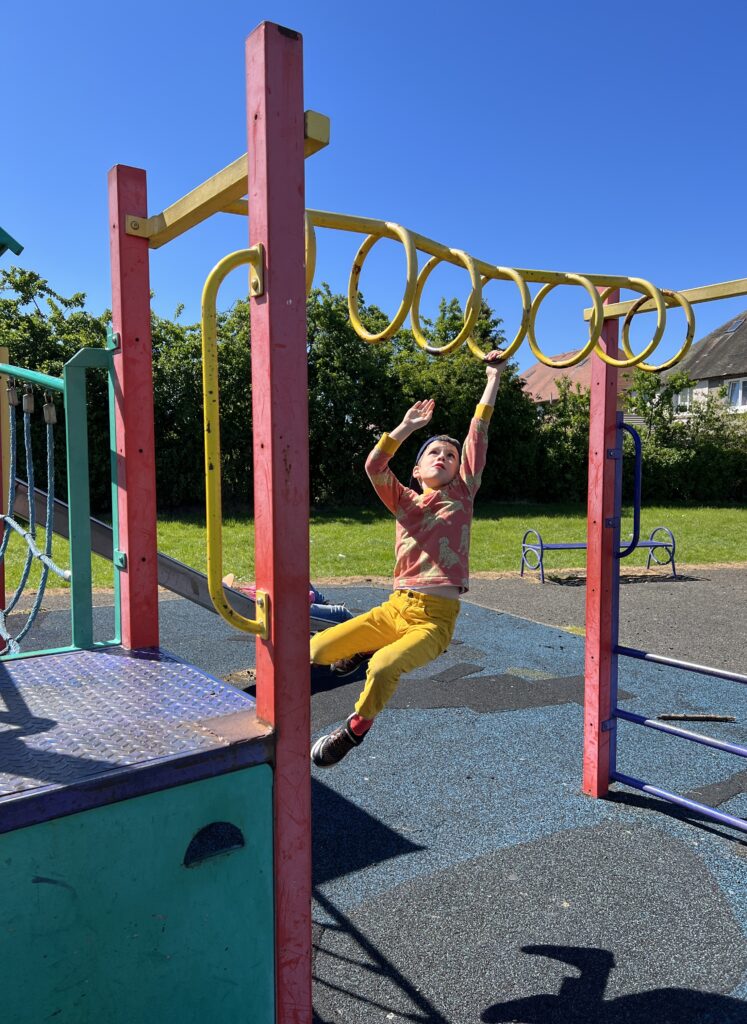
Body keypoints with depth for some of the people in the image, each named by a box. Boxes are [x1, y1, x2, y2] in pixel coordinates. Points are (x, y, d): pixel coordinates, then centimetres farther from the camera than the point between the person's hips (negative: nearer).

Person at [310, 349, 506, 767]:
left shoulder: (462, 494, 7)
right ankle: (360, 651, 24)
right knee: (316, 650, -11)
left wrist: (494, 379, -2)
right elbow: (374, 467, -6)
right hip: (395, 607, 3)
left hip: (436, 618, -3)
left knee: (383, 668, -30)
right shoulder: (404, 501, 11)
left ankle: (357, 726, 2)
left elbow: (478, 436, 1)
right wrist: (406, 427, -10)